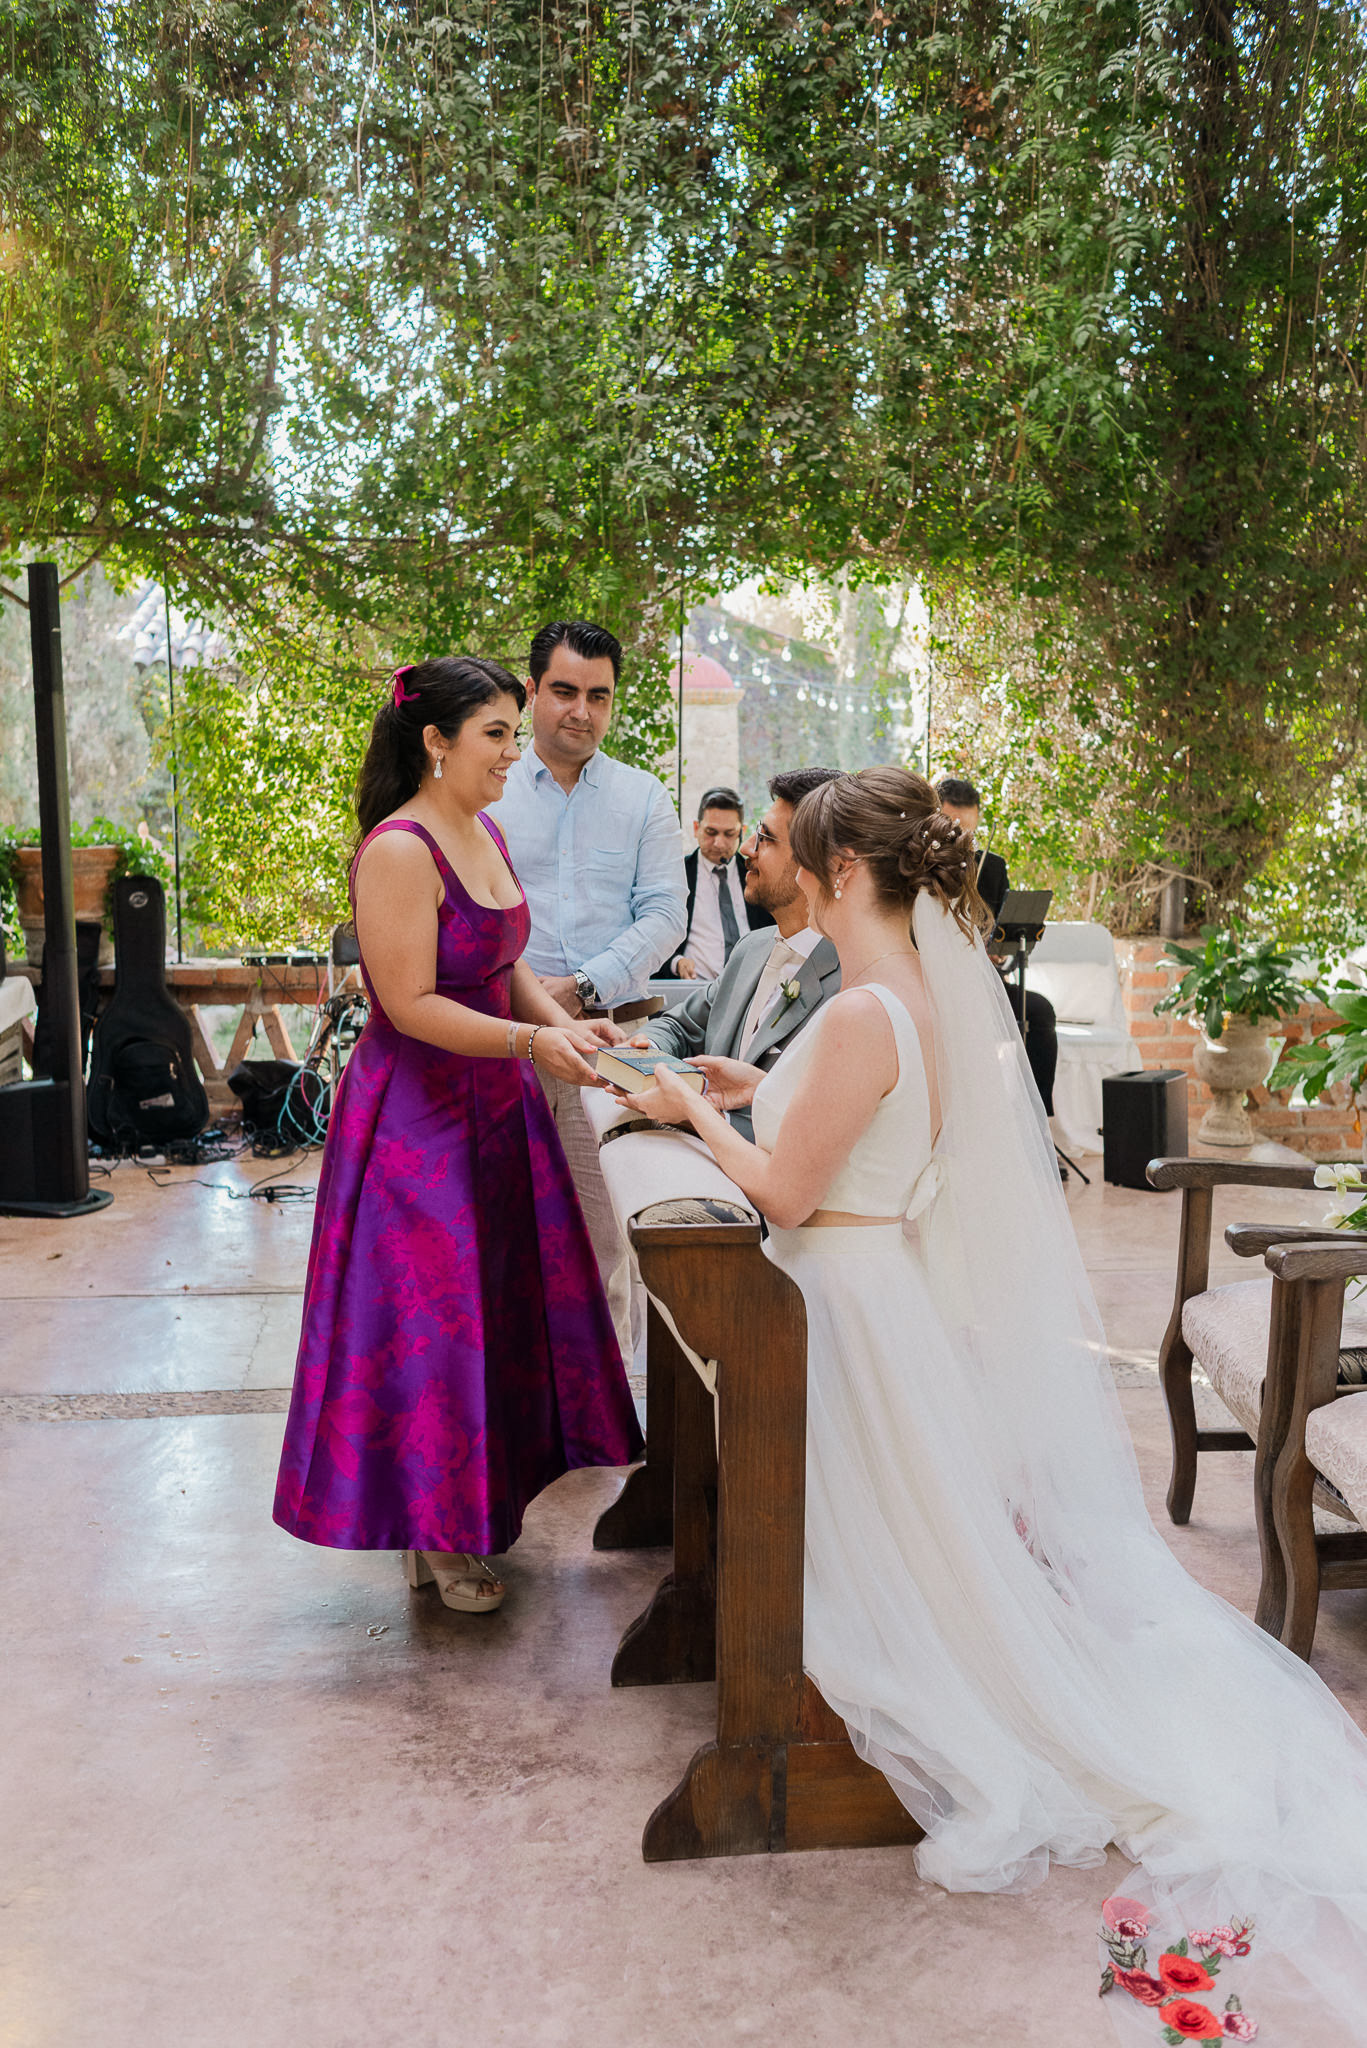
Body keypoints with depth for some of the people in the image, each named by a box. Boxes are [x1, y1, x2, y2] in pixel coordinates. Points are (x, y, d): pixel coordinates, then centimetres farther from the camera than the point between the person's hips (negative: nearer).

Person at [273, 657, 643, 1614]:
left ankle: (482, 1492, 34)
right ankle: (432, 1532, 20)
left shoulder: (487, 834, 8)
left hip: (492, 1105, 9)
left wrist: (563, 1021, 0)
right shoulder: (399, 851, -20)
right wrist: (533, 1041, -25)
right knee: (429, 1313, 3)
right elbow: (411, 1005, -22)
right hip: (417, 1114, -9)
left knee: (497, 1298, 16)